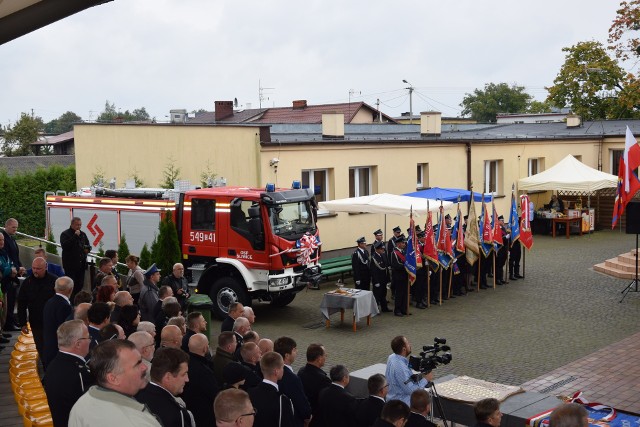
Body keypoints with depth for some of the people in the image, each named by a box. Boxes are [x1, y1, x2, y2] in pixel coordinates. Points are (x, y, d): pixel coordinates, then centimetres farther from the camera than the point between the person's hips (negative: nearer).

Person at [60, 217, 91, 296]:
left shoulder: (82, 234, 15)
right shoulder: (65, 234, -4)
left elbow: (88, 245, 26)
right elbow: (65, 246, -21)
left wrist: (88, 248, 1)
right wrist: (75, 236, -21)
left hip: (81, 263, 6)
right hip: (70, 264, -6)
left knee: (80, 285, 9)